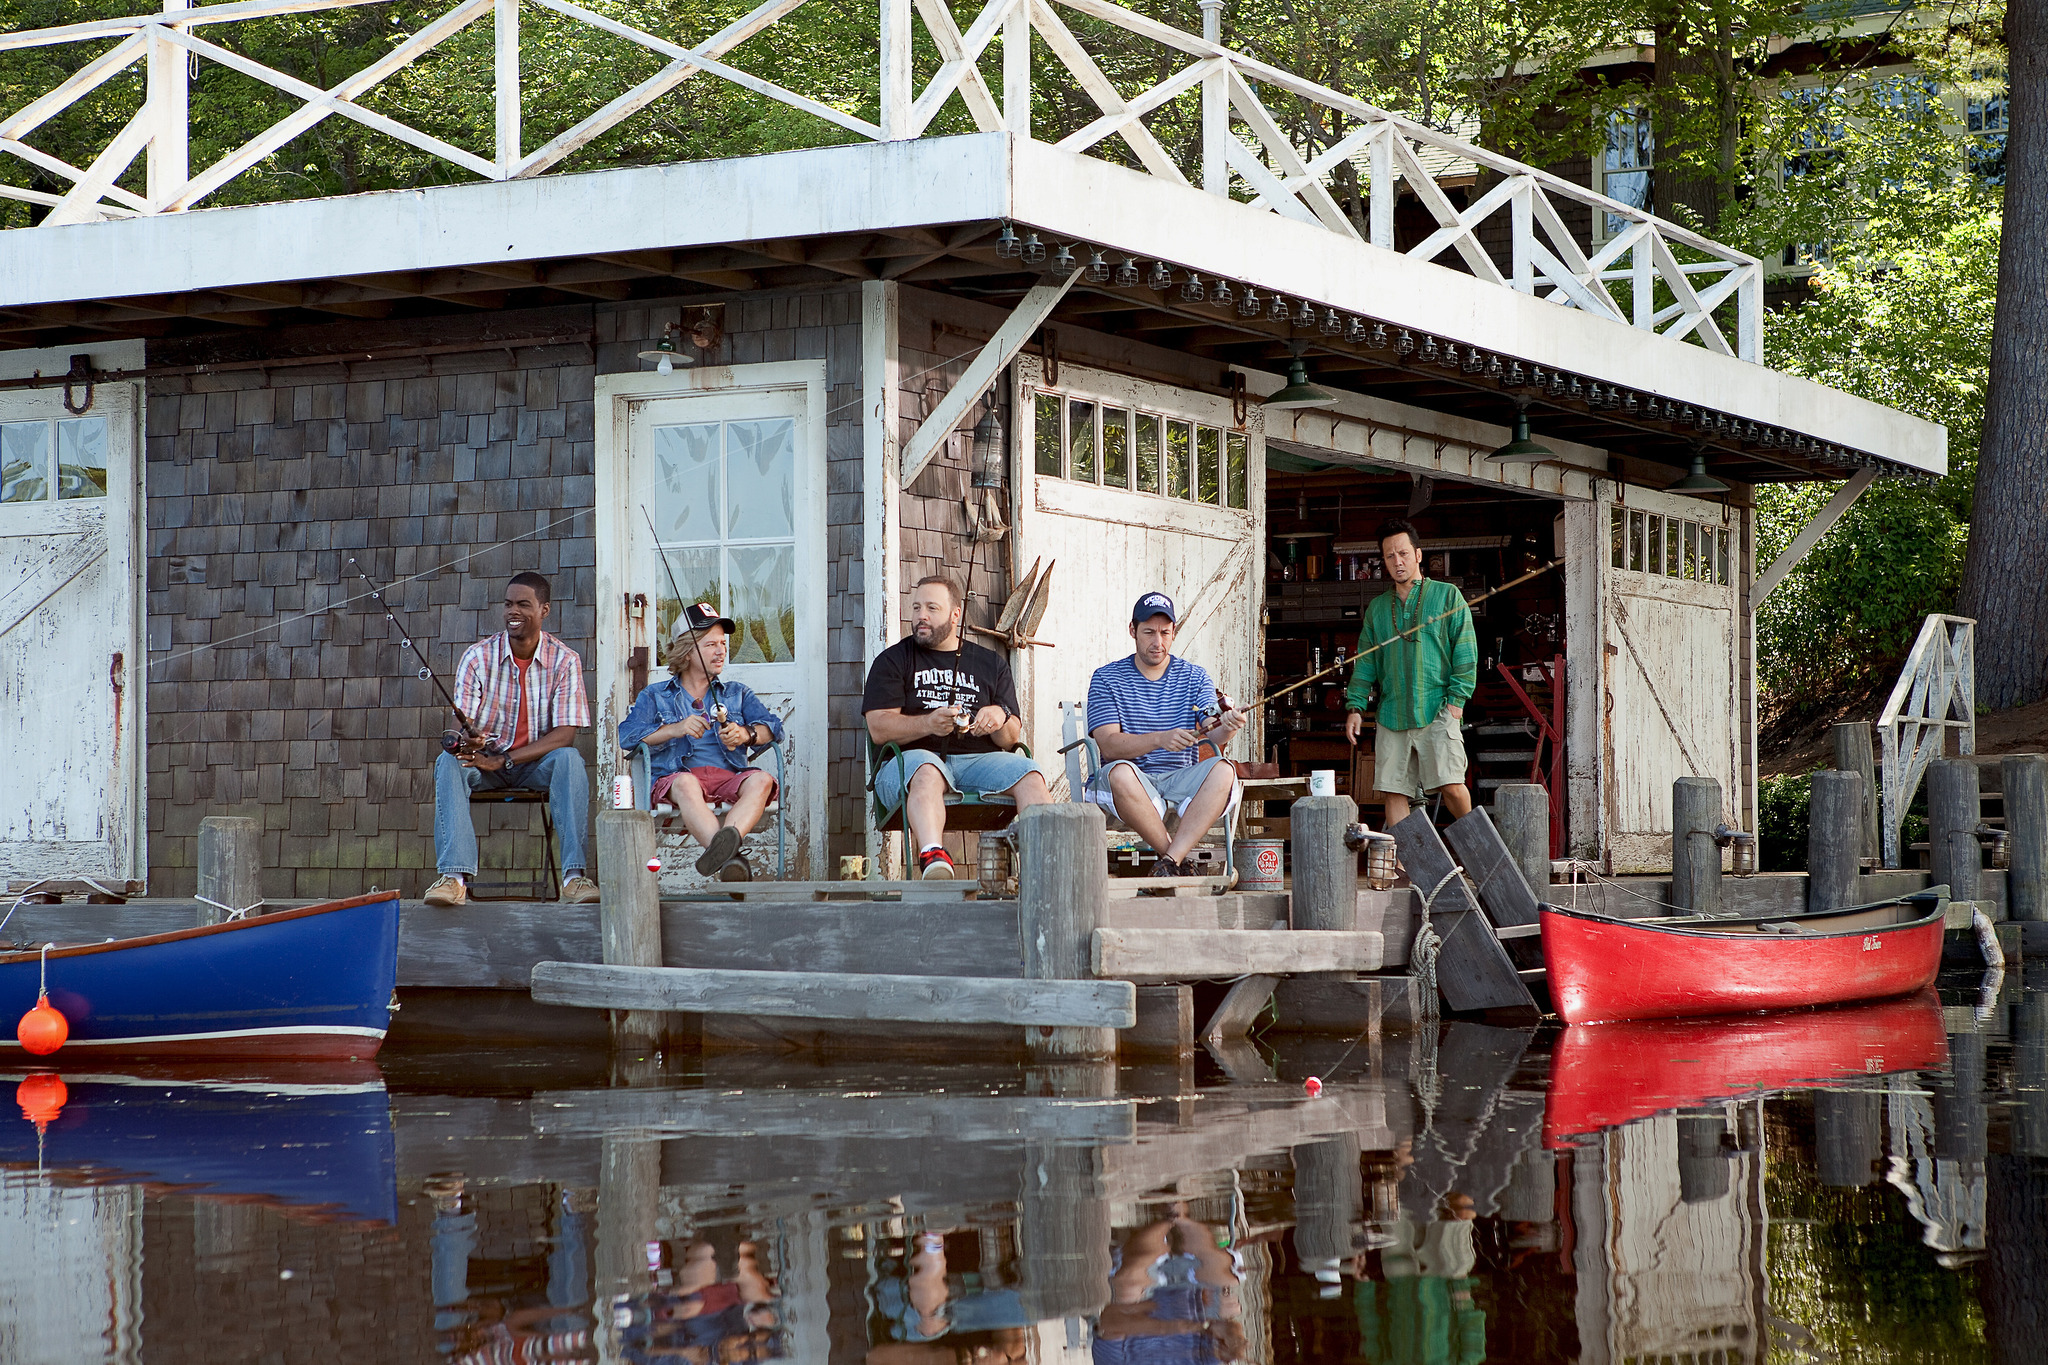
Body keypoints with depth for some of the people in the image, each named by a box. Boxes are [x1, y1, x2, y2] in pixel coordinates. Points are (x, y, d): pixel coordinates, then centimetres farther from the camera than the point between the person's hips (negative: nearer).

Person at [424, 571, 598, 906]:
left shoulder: (564, 661, -7)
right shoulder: (478, 656, -5)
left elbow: (565, 734, -14)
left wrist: (502, 761, -25)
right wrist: (465, 739, -38)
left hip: (536, 763, -1)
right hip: (485, 758, 1)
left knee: (568, 759, -33)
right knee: (448, 761, -30)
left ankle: (574, 876, -37)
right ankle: (454, 876, -43)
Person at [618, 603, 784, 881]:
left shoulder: (738, 693, 30)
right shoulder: (654, 696, 24)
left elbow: (773, 727, 11)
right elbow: (627, 735, 4)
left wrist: (746, 734, -12)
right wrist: (675, 729, -11)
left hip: (729, 776, 2)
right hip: (672, 778, -2)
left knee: (761, 781, -33)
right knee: (686, 783, -40)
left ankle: (726, 839, -61)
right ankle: (728, 858, -60)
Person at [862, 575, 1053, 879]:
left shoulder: (991, 663, 23)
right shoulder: (893, 660, 15)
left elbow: (1011, 739, 18)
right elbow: (879, 728, 0)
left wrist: (1000, 718, -7)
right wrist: (928, 723, -18)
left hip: (979, 759, 3)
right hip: (915, 756, -3)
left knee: (1030, 775, -28)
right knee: (926, 771, -39)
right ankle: (933, 855, -61)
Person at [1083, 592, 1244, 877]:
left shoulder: (1194, 677, 11)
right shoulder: (1106, 679, 3)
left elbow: (1213, 732, -5)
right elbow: (1109, 745, -11)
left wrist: (1227, 728, -31)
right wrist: (1160, 739, -29)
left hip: (1181, 779, 2)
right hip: (1131, 784, -2)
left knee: (1222, 769, -28)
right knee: (1120, 772, -36)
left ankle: (1169, 863, -35)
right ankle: (1179, 863, -28)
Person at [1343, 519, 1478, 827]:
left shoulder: (1447, 596, 6)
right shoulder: (1377, 608, 17)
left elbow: (1465, 652, 2)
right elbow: (1365, 662, 19)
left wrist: (1456, 698, -7)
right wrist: (1355, 706, 8)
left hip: (1437, 712, -4)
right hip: (1391, 716, 4)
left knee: (1451, 786, -14)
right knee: (1393, 792, -1)